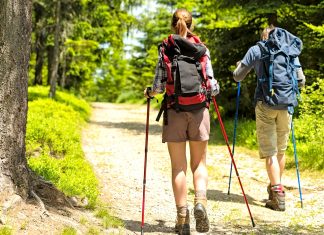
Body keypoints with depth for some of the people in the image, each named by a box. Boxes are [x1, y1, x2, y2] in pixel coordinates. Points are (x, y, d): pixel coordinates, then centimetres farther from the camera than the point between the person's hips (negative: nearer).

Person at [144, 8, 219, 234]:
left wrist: (150, 92, 15)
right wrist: (215, 90, 24)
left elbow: (160, 85, -6)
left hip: (174, 112, -1)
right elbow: (211, 84, 1)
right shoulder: (202, 49, 3)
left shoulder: (165, 49, 0)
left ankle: (182, 217, 2)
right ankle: (201, 201, -14)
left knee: (178, 166, 5)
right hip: (199, 111, 1)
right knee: (199, 163, 10)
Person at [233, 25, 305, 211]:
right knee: (281, 149, 17)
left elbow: (238, 77, 11)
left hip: (265, 103, -3)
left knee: (269, 151, -1)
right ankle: (275, 187, 30)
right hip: (287, 104, 3)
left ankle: (278, 196, -7)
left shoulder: (256, 50, 6)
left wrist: (239, 66, 33)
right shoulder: (290, 51, 12)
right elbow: (301, 81, 14)